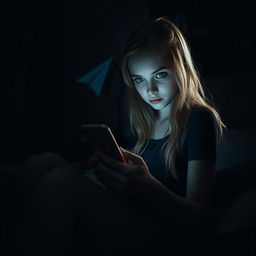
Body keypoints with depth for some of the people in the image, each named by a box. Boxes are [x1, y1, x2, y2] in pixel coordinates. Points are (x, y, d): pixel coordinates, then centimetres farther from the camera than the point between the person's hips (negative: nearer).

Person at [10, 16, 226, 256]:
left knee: (60, 182, -28)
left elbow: (198, 216, -11)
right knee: (46, 162, -5)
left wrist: (146, 187, -31)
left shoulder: (199, 120, -6)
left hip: (167, 233, -7)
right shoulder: (144, 121, 17)